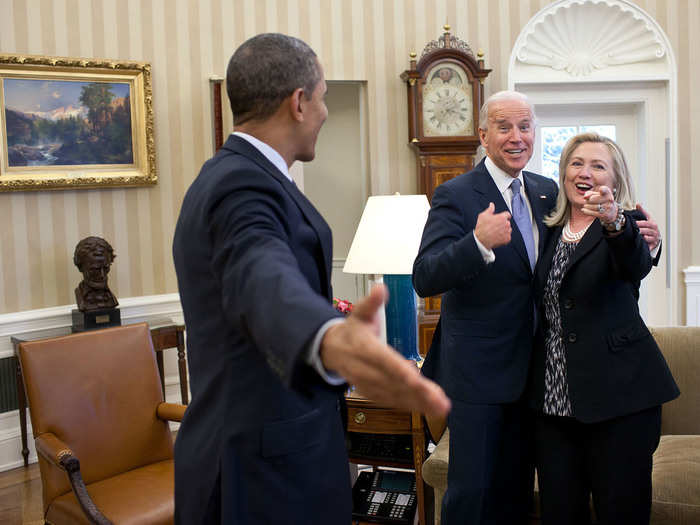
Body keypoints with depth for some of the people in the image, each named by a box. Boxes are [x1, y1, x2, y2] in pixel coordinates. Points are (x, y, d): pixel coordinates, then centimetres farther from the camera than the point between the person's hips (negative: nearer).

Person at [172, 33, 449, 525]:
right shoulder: (245, 184, -22)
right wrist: (331, 342, -64)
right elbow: (262, 276, -44)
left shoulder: (226, 174, 10)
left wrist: (329, 322, 39)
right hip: (268, 461, -10)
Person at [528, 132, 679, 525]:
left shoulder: (625, 225, -3)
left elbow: (637, 264, -27)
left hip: (619, 397, -4)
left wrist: (614, 222, -46)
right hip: (554, 400, 4)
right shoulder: (550, 230, 11)